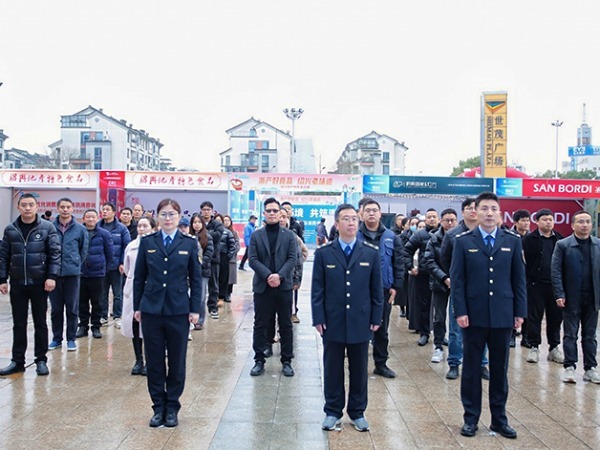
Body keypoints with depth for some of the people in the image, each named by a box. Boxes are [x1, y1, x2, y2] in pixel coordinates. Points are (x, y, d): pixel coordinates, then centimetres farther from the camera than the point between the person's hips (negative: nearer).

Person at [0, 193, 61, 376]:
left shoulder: (47, 227, -3)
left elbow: (55, 254, -6)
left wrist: (52, 277, -14)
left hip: (39, 283, -2)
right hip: (17, 283, 2)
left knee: (40, 322, 7)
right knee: (19, 323, 9)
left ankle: (41, 360, 17)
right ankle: (17, 360, 19)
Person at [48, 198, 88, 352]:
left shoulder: (80, 229, -2)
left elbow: (83, 251, 7)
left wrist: (75, 264, 7)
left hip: (72, 273, 0)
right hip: (54, 273, 1)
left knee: (72, 308, 5)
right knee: (56, 308, 9)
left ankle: (71, 338, 16)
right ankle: (56, 338, 21)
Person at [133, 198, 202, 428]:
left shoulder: (189, 243, 1)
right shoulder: (147, 242, 4)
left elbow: (196, 278, 2)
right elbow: (139, 277, 7)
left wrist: (195, 309, -3)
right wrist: (137, 306, 4)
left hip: (179, 311, -1)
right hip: (151, 309, 1)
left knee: (177, 362, 7)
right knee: (154, 361, 7)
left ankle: (172, 407, 21)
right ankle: (158, 407, 21)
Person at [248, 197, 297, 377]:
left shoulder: (289, 235, 6)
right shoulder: (256, 235, 6)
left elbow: (292, 259, -2)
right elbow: (252, 259, -3)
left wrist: (280, 275, -17)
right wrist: (268, 276, -16)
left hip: (284, 286, 0)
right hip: (262, 286, 0)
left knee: (286, 325, 6)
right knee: (260, 325, 5)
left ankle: (287, 361, 15)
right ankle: (259, 360, 15)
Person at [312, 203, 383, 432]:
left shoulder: (371, 253, 2)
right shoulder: (323, 253, -1)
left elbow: (376, 289, 4)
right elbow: (317, 290, 0)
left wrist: (376, 318, 1)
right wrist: (318, 319, -5)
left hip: (360, 323, 1)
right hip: (333, 322, -1)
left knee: (359, 369, 10)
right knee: (332, 369, 9)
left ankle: (357, 412, 25)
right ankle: (333, 412, 23)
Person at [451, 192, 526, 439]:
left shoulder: (513, 240, 4)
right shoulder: (463, 241, 0)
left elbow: (519, 278, 5)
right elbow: (457, 280, -3)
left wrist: (520, 311, 1)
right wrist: (460, 312, -9)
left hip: (503, 316, 2)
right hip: (474, 315, -1)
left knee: (499, 369, 10)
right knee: (471, 368, 8)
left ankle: (499, 419, 23)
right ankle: (471, 418, 19)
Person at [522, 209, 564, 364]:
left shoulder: (560, 239, 7)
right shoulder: (529, 239, -3)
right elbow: (522, 260, -6)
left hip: (555, 285, 3)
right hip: (535, 284, -3)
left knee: (555, 317, 9)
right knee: (534, 317, 4)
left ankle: (554, 347, 21)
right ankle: (534, 347, 14)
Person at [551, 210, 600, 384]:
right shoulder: (563, 245, -4)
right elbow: (556, 271, -6)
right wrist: (559, 295, -13)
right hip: (571, 298, -3)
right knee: (570, 335, 5)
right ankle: (569, 367, 11)